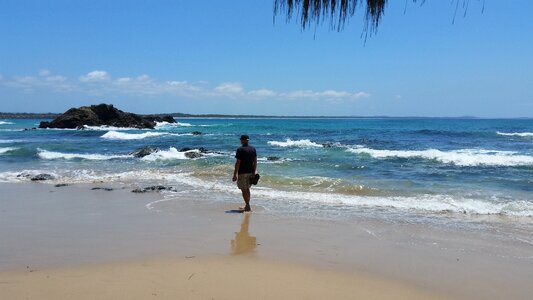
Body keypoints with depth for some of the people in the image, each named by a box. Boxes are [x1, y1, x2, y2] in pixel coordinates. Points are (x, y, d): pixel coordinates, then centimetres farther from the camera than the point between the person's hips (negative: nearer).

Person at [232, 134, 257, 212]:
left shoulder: (240, 150, -14)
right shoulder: (253, 149, 5)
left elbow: (238, 163, -15)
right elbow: (255, 162, 7)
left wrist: (235, 175, -11)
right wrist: (254, 172, 15)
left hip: (242, 173, -7)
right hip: (250, 172, 7)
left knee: (244, 190, 1)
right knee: (247, 189, 18)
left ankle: (248, 207, 0)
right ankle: (246, 206, 26)